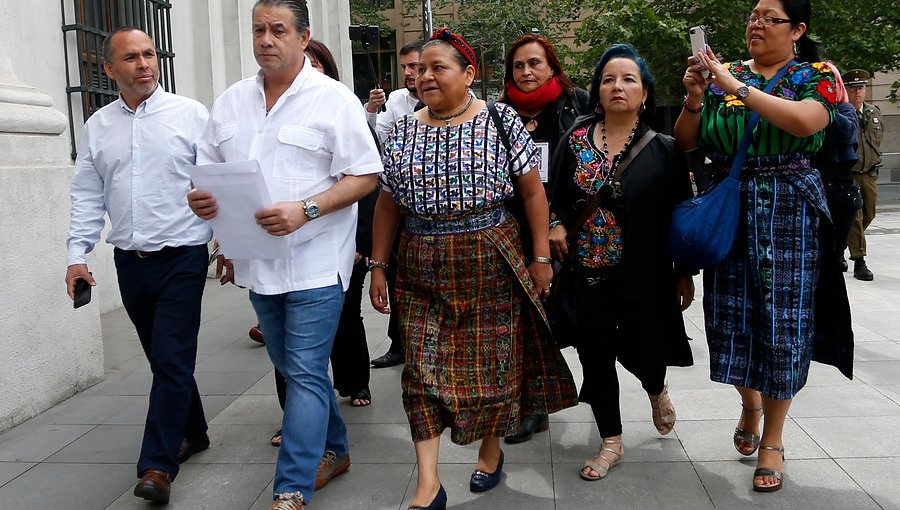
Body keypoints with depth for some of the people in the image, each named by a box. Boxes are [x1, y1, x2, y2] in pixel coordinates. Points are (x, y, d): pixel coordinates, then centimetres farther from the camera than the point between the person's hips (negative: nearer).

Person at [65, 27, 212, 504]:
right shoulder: (97, 126, 8)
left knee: (172, 359, -5)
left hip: (181, 257, -4)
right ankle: (192, 432, 34)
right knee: (163, 358, 15)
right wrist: (77, 254, 2)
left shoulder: (190, 114, -3)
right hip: (130, 262, 5)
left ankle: (158, 465, 3)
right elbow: (87, 197, 11)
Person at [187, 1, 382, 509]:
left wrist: (306, 210, -21)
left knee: (306, 374, -5)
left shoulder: (334, 99, -7)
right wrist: (203, 197, -7)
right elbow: (208, 168, 17)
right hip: (258, 262, 7)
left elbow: (365, 176, -9)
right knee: (294, 368, 17)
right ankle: (334, 450, 36)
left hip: (315, 261, -6)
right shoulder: (231, 101, 11)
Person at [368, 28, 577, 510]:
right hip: (422, 268, 3)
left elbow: (533, 190, -2)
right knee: (422, 365, -1)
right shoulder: (403, 132, 8)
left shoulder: (501, 121, -2)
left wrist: (541, 257, -5)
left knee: (492, 358, 7)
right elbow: (387, 203, 10)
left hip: (491, 263, -2)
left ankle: (492, 448, 32)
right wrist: (377, 266, 7)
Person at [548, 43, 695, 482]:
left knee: (643, 350, 7)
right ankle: (611, 441, 24)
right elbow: (558, 199, 10)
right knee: (595, 354, 5)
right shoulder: (574, 141, 2)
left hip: (644, 273, -1)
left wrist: (685, 274, -1)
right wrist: (558, 225, -11)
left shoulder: (663, 150, -3)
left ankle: (656, 391, 46)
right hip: (588, 270, 2)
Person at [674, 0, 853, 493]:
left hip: (789, 214, -2)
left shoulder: (816, 77, 0)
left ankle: (772, 441, 16)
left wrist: (738, 87, -23)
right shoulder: (724, 74, 8)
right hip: (728, 211, 3)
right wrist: (695, 98, -11)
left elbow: (805, 121, -23)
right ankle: (750, 403, 36)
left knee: (783, 321, 1)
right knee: (732, 317, 7)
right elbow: (686, 142, 6)